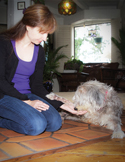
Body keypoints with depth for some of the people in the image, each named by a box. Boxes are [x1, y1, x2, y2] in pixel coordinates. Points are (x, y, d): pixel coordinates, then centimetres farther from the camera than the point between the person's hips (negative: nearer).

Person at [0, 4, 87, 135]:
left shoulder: (39, 51, 8)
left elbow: (37, 85, 6)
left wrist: (61, 104, -5)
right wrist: (26, 101, -21)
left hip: (27, 95, 6)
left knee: (55, 122, -18)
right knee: (36, 125, -28)